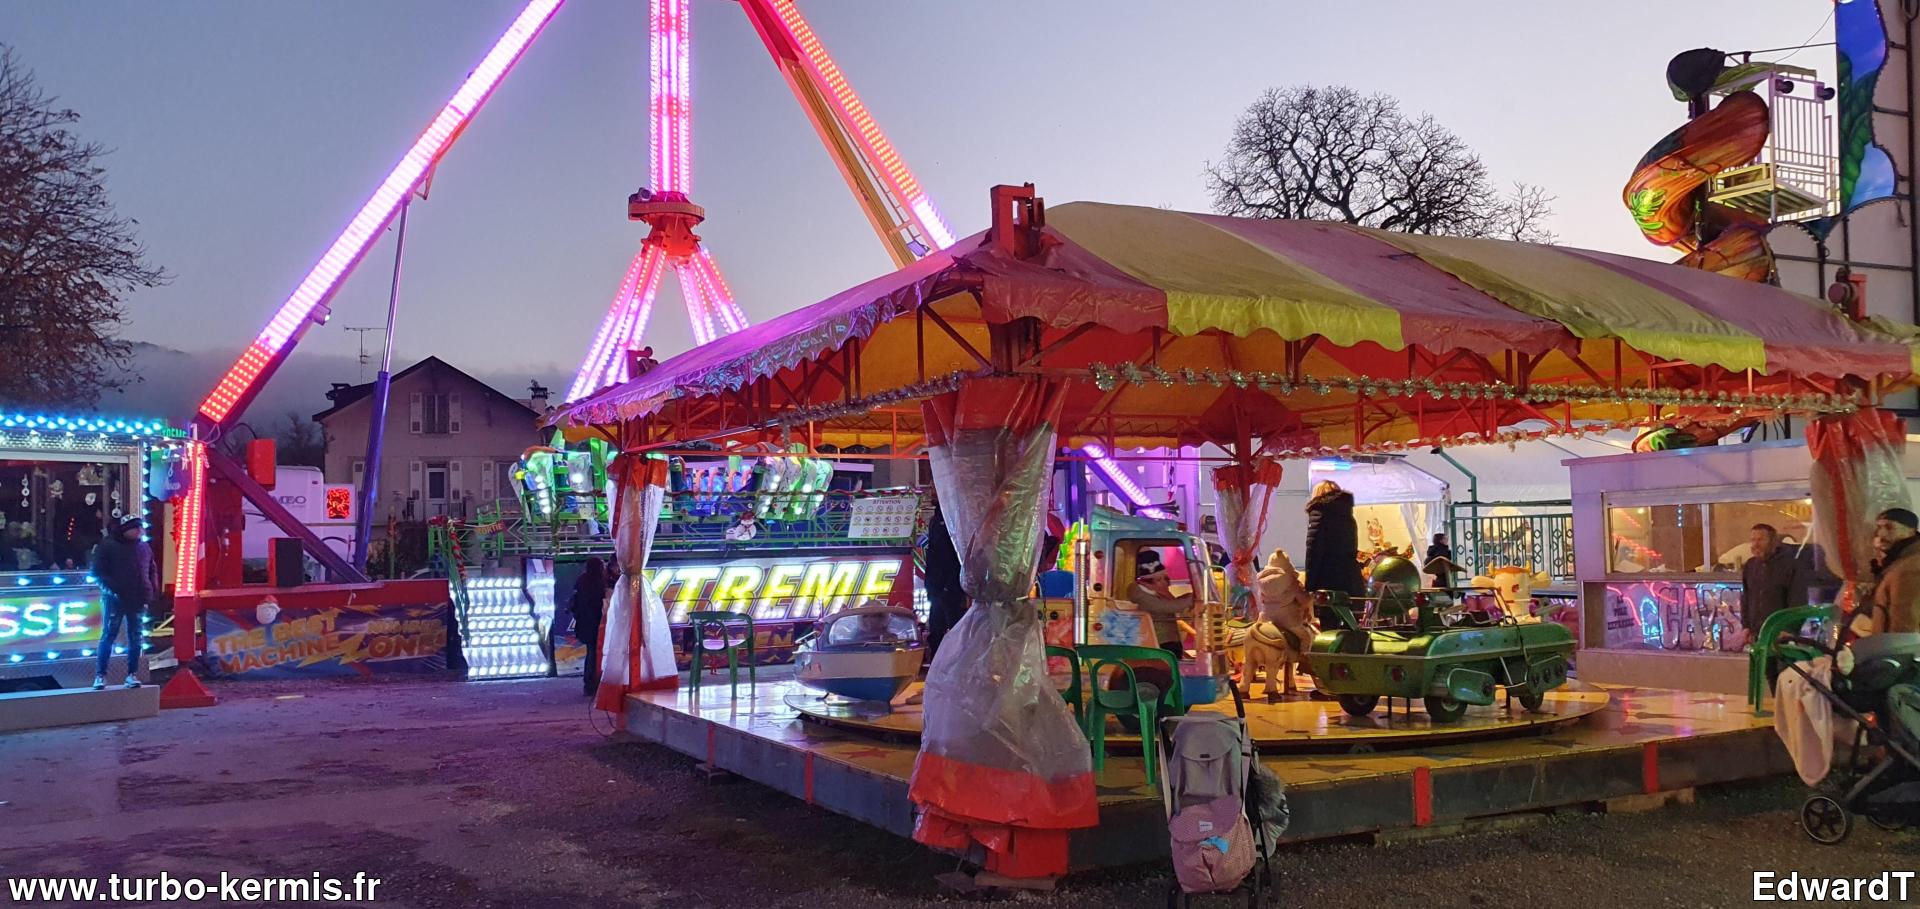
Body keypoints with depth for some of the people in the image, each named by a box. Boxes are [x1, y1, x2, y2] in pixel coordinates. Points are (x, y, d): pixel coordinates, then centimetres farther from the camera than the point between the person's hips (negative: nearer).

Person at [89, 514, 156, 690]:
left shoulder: (144, 547, 11)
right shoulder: (108, 546, -3)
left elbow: (153, 570, 20)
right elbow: (98, 571, -5)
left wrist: (152, 590, 7)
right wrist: (110, 589, -16)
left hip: (138, 601, 4)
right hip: (115, 599, -4)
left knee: (135, 638, 6)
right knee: (108, 636, -3)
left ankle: (132, 674, 13)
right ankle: (100, 675, 3)